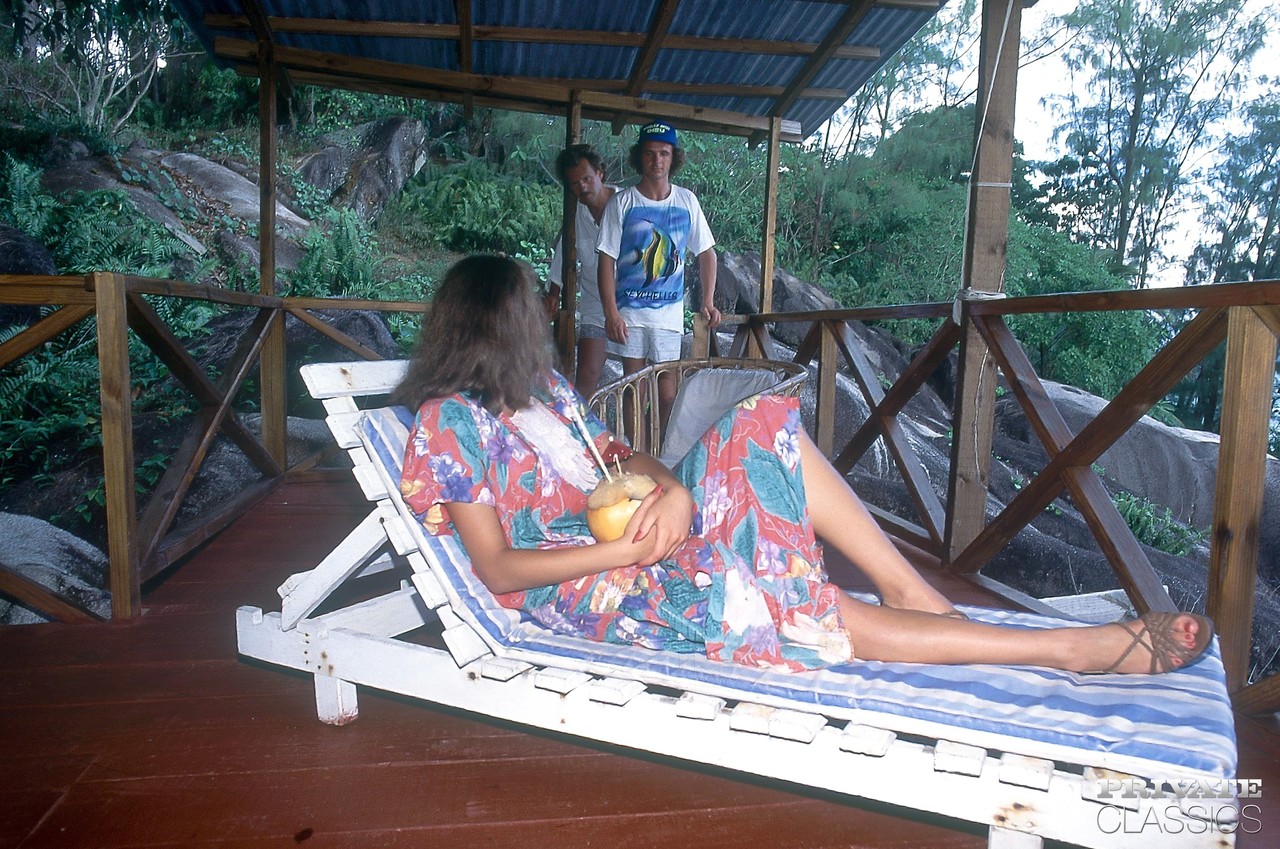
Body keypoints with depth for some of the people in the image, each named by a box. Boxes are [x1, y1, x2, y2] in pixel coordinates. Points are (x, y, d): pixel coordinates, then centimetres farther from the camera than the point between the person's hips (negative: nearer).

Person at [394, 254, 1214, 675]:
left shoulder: (545, 387, 13)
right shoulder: (452, 420, -10)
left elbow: (618, 453, 8)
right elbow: (498, 569, -15)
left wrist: (669, 485, -17)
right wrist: (626, 552, -25)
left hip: (628, 530, 8)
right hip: (580, 585, -7)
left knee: (762, 426, -13)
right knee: (811, 612, -23)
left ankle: (916, 590, -14)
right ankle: (1076, 646, -17)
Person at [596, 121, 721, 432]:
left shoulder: (687, 201, 5)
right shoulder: (622, 203, -2)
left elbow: (706, 253, 13)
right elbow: (607, 260, -4)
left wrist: (708, 301, 4)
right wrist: (611, 313, -12)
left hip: (669, 312, 2)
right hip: (629, 310, -1)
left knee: (667, 394, 1)